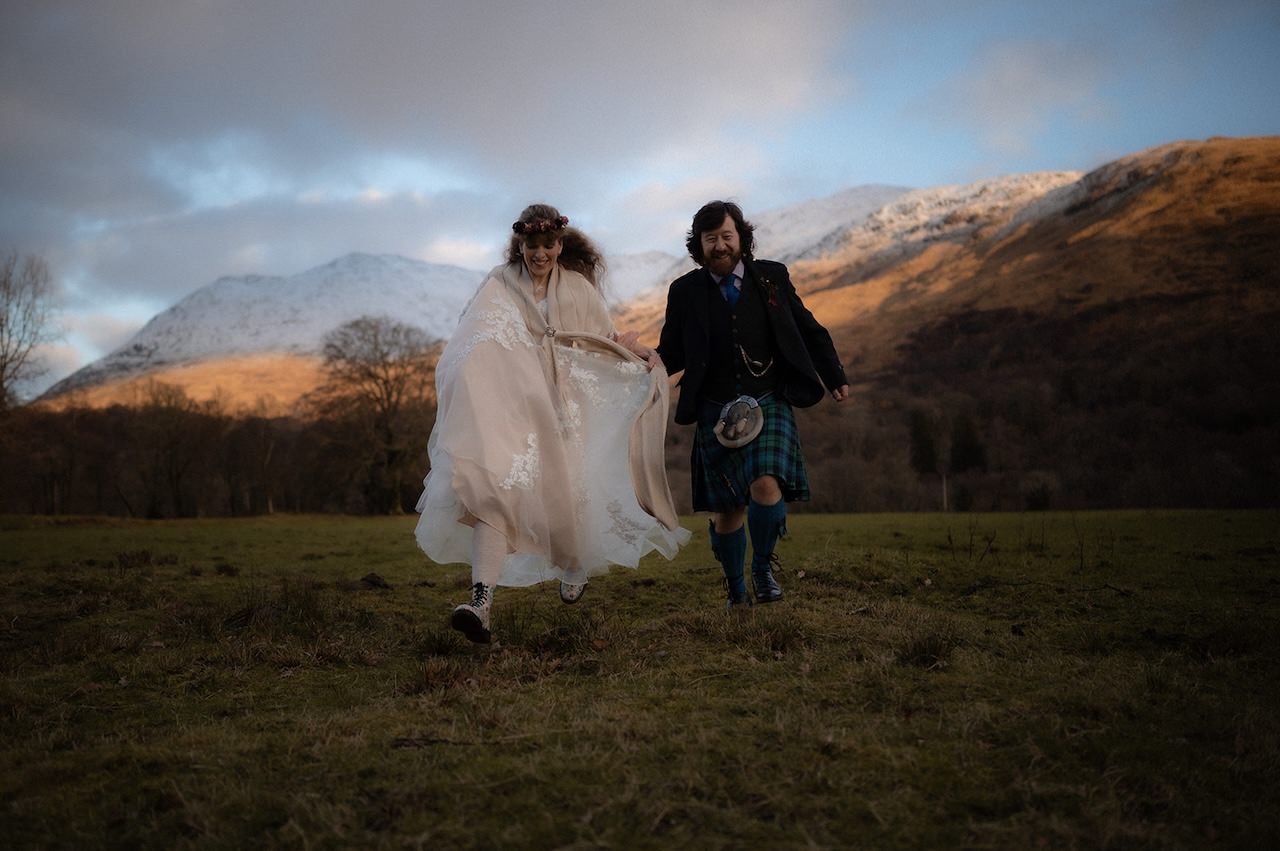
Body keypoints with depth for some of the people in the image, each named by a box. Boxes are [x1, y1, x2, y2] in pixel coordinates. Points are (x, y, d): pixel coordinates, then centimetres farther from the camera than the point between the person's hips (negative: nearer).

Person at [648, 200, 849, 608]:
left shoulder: (772, 277, 5)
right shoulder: (685, 292, 3)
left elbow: (808, 331, 14)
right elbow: (672, 354, 7)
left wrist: (835, 377, 13)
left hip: (769, 403, 0)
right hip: (716, 413, 1)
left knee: (766, 486, -22)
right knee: (726, 510, 3)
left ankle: (763, 568, 3)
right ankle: (736, 590, 24)